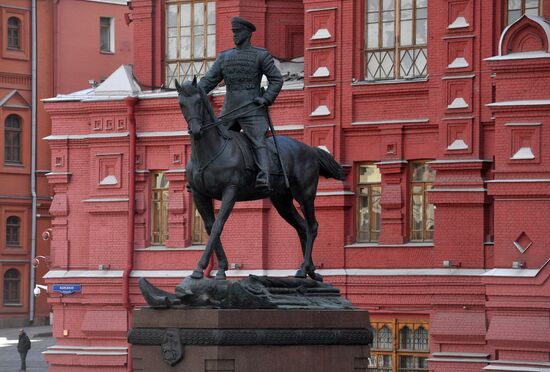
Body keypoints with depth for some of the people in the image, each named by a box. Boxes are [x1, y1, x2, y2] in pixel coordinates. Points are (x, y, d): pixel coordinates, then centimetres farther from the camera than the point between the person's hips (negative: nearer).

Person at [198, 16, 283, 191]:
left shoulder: (261, 56, 1)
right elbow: (209, 80, 11)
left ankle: (264, 179, -35)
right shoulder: (224, 57, 15)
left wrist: (266, 99, -14)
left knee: (258, 144, -20)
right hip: (229, 111, 6)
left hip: (252, 110, -6)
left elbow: (276, 80, 1)